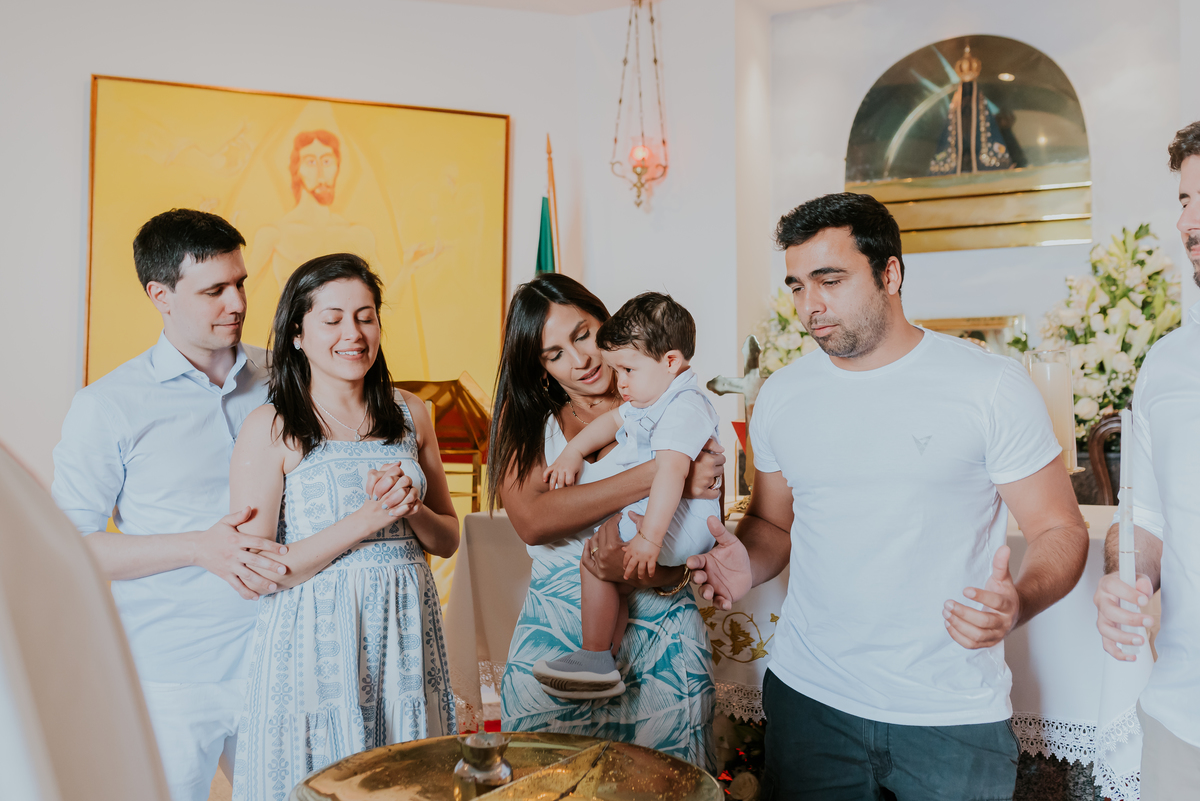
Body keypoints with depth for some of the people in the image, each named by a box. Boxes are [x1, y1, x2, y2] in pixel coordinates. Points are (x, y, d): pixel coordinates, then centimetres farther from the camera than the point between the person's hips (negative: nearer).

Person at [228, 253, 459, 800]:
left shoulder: (408, 412, 6)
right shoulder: (270, 428, -7)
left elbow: (448, 539, 12)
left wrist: (414, 512, -10)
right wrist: (362, 523, -18)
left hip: (405, 632, 4)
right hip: (314, 644, -4)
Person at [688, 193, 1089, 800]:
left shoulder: (992, 385, -8)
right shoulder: (780, 396, 3)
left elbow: (1060, 530, -3)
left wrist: (1019, 601, -24)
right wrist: (748, 565, -8)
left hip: (953, 712, -2)